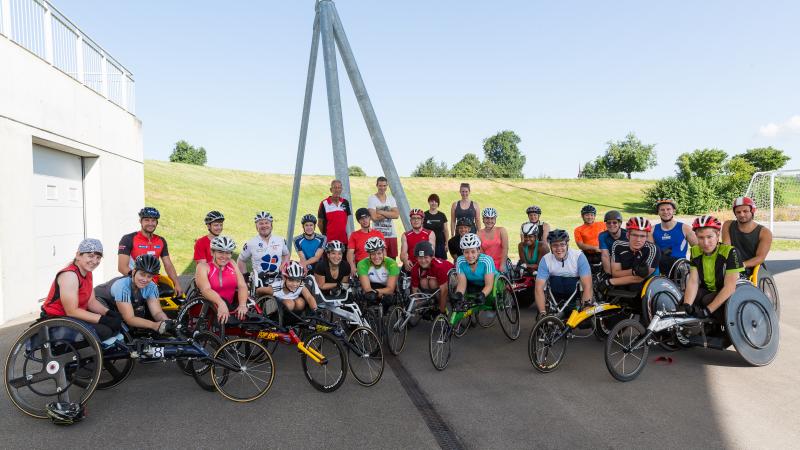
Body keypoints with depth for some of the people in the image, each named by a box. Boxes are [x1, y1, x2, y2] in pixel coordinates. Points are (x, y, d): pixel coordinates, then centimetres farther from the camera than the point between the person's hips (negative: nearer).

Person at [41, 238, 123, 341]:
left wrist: (109, 313, -11)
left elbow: (91, 301, 7)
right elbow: (72, 311, -26)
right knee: (104, 331, -25)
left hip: (76, 316, 9)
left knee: (116, 323, -2)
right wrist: (103, 319, -28)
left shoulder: (87, 273, 6)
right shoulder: (69, 275, -23)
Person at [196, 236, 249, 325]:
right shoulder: (203, 267, 1)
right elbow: (206, 290, -17)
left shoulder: (232, 265, 12)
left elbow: (242, 286, -1)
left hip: (230, 308, 2)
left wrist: (242, 305, -21)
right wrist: (221, 304, -36)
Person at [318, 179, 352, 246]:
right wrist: (324, 234, 4)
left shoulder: (345, 203, 7)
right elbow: (320, 222, 1)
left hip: (343, 239, 4)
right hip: (329, 240, -4)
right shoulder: (324, 204, -5)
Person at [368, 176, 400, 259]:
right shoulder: (372, 199, -2)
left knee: (393, 259, 8)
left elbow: (396, 215, -3)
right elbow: (374, 217, -14)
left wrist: (381, 212, -10)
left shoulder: (391, 198, 11)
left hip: (392, 234, 5)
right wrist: (389, 214, -4)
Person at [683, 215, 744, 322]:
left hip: (728, 295, -4)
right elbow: (693, 281, -12)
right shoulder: (695, 251, -5)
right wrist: (686, 305, -30)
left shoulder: (730, 252, -19)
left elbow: (729, 287, -24)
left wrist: (707, 310, -32)